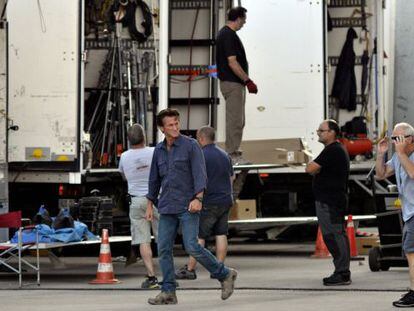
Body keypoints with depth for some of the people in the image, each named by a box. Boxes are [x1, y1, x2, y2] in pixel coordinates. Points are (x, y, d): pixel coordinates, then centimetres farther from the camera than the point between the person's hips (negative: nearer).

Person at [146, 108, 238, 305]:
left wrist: (198, 198, -24)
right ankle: (168, 292, 4)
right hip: (167, 208, 6)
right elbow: (154, 179, 21)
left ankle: (225, 275, 4)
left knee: (192, 248, -13)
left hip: (188, 207, -6)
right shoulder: (159, 150, 12)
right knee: (163, 249, 0)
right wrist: (150, 205, 19)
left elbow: (200, 174, -12)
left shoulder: (191, 145, -5)